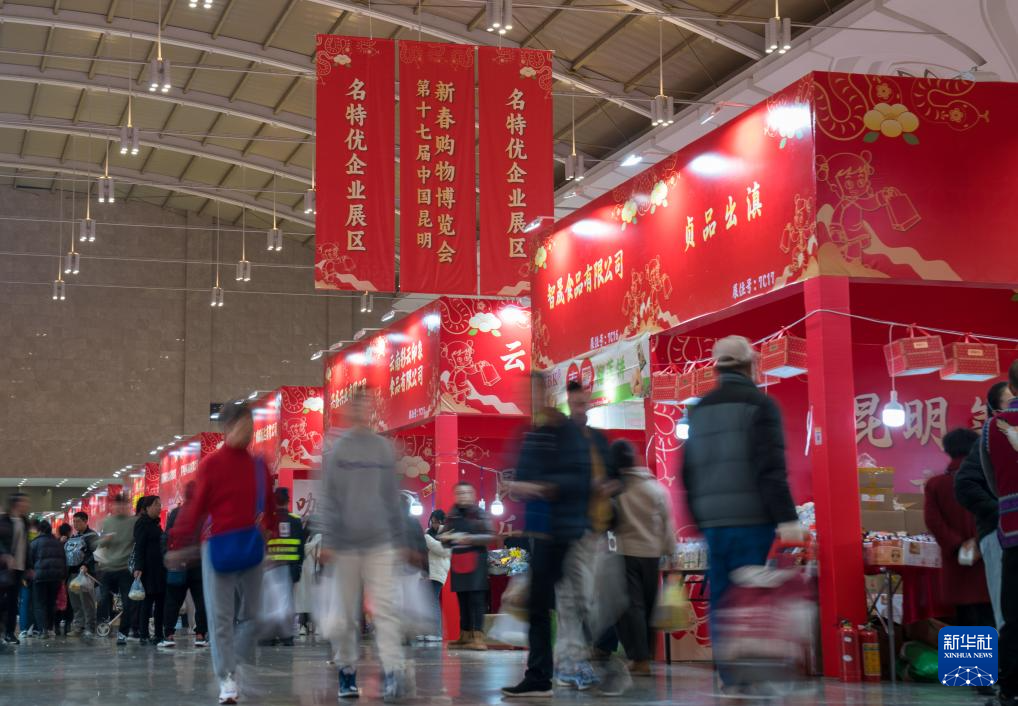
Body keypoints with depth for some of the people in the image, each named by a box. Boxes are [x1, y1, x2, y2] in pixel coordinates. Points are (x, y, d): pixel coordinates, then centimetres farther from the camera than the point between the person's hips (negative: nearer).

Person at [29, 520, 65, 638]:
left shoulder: (35, 542, -2)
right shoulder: (57, 543, 14)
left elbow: (30, 561, -3)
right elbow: (64, 560, 14)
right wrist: (63, 576, 16)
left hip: (41, 575, -5)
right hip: (57, 576, 5)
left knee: (40, 603, -1)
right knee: (52, 602, 15)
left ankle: (43, 629, -13)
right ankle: (50, 628, 14)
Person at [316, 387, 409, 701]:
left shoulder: (384, 447, 8)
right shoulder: (335, 449, 1)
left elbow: (392, 496, 13)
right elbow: (327, 497, -1)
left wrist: (397, 537, 12)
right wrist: (326, 540, -6)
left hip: (380, 543, 1)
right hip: (345, 544, -1)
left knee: (385, 609, -9)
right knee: (346, 613, 7)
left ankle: (393, 672, -16)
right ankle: (347, 672, 20)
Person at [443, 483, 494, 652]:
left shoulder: (480, 514, 1)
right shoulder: (452, 516, 15)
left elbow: (490, 537, -8)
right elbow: (444, 538, 19)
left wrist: (470, 539, -19)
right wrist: (445, 538, -5)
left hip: (476, 560, -5)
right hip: (457, 561, 5)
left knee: (476, 599, -10)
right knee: (462, 600, 6)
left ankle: (478, 636, -12)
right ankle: (465, 636, 12)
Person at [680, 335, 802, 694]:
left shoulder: (699, 410, 15)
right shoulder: (759, 404, -4)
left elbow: (689, 473, 18)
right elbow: (771, 468, -15)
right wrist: (787, 518, -16)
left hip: (713, 521, 6)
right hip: (752, 519, -5)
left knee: (721, 599, 7)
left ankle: (730, 678, 5)